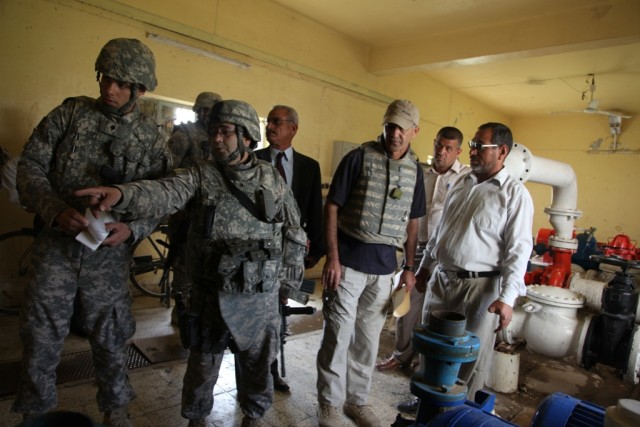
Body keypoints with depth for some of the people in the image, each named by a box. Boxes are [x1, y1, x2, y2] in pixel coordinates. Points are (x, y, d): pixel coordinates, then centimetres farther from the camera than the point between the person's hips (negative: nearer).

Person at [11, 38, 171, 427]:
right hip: (57, 246, 1)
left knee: (110, 339, 13)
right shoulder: (71, 113, -1)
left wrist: (130, 230, -18)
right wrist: (56, 210, -19)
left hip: (109, 255, 0)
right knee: (41, 340, 11)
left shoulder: (152, 139, -1)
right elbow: (30, 166, -2)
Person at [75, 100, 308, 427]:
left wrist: (288, 276, 6)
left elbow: (293, 234, 7)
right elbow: (164, 193, -24)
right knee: (203, 365, 15)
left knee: (258, 363, 17)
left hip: (262, 297, 1)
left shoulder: (273, 179, 1)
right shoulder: (200, 176, -4)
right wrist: (122, 194, -43)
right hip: (212, 295, -1)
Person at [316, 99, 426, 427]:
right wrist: (332, 258, -14)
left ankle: (357, 400, 32)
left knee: (368, 339, 14)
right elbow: (332, 207, -7)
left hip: (384, 268, 5)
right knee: (338, 335, 2)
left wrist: (409, 267, 11)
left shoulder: (414, 170, 8)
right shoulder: (358, 158, -7)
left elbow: (412, 222, 14)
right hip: (349, 263, -4)